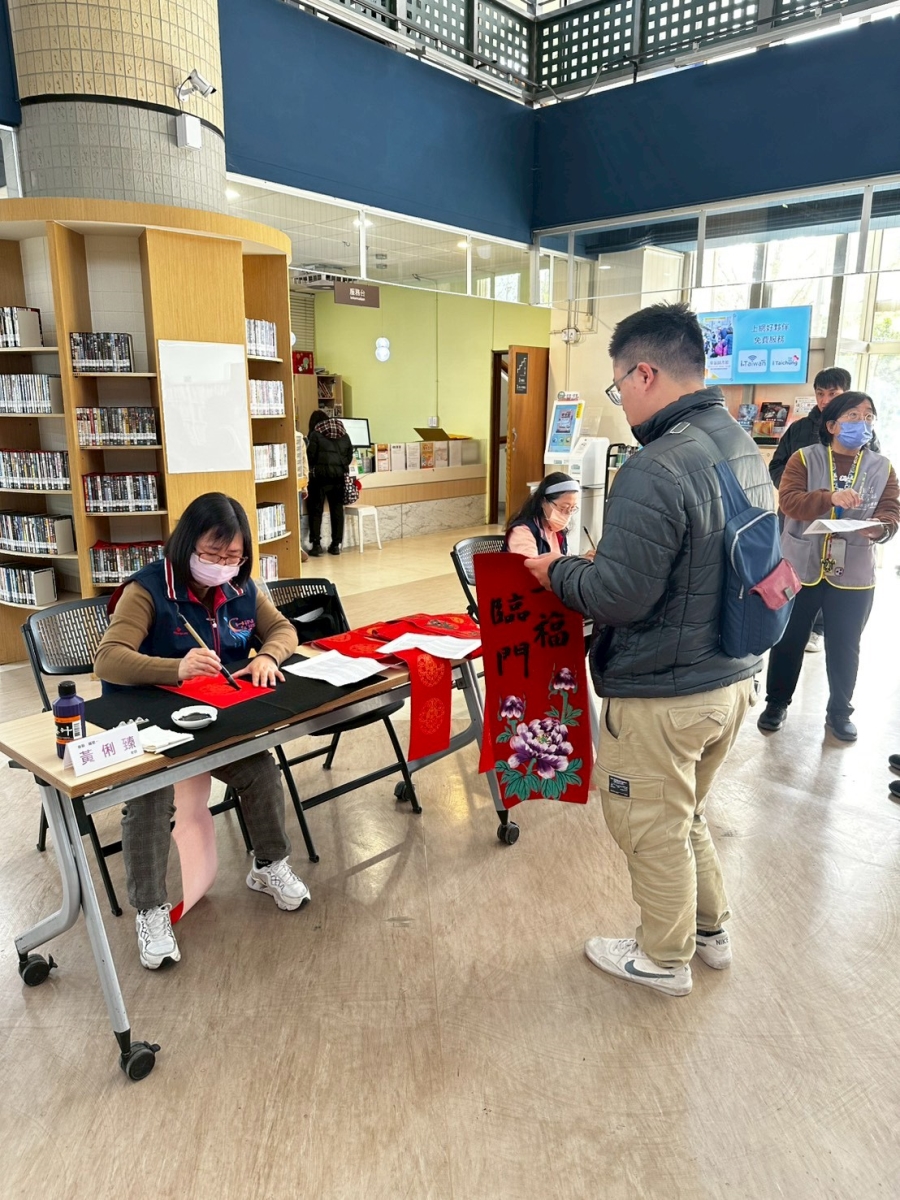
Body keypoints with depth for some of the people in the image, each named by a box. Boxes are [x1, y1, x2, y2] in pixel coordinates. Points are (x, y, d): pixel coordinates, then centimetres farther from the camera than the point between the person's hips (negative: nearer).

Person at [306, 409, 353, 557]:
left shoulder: (315, 434, -1)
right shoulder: (344, 434, 13)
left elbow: (310, 456, -4)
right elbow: (350, 455, 11)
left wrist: (312, 469, 13)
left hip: (321, 474, -4)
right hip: (340, 475, 4)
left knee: (316, 509, 2)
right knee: (337, 509, 9)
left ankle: (316, 544, -2)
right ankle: (336, 544, 10)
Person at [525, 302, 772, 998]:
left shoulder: (657, 469, -25)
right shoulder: (747, 448, 5)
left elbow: (619, 596, -26)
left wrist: (556, 571, -8)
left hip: (662, 697, -9)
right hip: (733, 679, 9)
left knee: (654, 831, 14)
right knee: (688, 814, 28)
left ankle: (665, 959, 35)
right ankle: (711, 930, 46)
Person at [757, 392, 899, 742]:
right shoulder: (804, 458, -5)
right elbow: (788, 500, -18)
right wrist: (830, 497, -34)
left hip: (853, 576, 2)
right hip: (800, 568, -2)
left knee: (844, 646, 13)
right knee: (789, 641, 10)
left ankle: (839, 711, 30)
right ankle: (777, 703, 27)